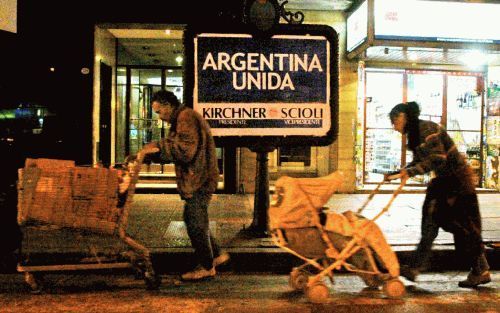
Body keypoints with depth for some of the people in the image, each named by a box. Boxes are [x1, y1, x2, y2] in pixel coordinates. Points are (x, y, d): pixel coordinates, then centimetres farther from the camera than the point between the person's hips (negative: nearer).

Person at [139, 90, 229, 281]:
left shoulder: (186, 117, -14)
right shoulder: (181, 119, 20)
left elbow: (186, 150, -23)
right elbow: (174, 148, 20)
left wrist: (158, 146, -15)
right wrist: (150, 153, 8)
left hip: (199, 180, -11)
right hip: (197, 180, 11)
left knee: (195, 222, -2)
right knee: (194, 220, 17)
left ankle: (206, 267, 9)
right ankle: (216, 255, 27)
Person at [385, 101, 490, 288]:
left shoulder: (427, 129, -19)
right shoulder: (414, 134, 10)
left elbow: (437, 158, -26)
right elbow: (417, 162, 18)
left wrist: (410, 172, -27)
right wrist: (398, 175, 12)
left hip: (458, 179, -10)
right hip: (444, 179, 10)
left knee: (463, 226, -2)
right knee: (431, 221, 6)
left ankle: (481, 272, 12)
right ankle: (414, 268, 9)